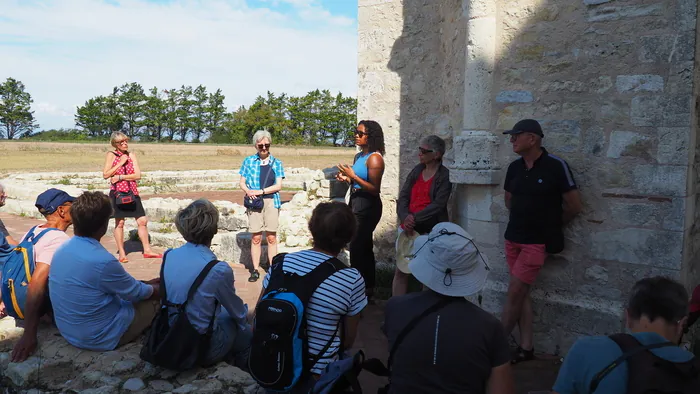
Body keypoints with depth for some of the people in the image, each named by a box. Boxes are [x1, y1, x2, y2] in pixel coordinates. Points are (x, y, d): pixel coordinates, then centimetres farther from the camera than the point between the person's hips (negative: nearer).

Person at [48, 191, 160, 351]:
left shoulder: (62, 250, -4)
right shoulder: (102, 261, -30)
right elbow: (137, 293, -12)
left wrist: (146, 284, 14)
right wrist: (156, 288, 9)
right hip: (101, 338, -8)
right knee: (156, 300, 10)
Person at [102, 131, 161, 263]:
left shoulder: (131, 155, 6)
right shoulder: (111, 155, -1)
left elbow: (138, 175, -2)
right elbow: (105, 175, -8)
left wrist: (120, 177, -12)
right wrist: (120, 163, -11)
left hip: (132, 192, 3)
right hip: (117, 192, -3)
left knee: (142, 220, 2)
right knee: (119, 222, 1)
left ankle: (147, 250, 12)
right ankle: (122, 254, 11)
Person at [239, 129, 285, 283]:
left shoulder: (276, 163, 7)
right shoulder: (249, 161, 9)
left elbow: (278, 185, 0)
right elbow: (241, 182, 10)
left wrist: (260, 191, -10)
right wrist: (248, 191, -12)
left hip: (271, 201, 0)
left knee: (271, 237, 1)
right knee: (256, 237, -1)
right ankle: (255, 270, 6)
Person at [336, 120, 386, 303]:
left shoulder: (374, 158, -14)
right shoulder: (358, 156, 12)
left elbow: (375, 189, -20)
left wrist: (353, 176, -23)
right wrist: (346, 179, 2)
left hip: (368, 206, -9)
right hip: (356, 204, 9)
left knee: (358, 248, -6)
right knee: (364, 248, 16)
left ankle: (362, 290, 4)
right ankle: (368, 288, 27)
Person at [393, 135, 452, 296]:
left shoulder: (444, 176, -5)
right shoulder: (417, 171, 12)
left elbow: (438, 205, -13)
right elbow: (403, 197, 5)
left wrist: (415, 218, -18)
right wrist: (405, 217, -13)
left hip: (430, 231, -5)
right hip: (408, 229, 5)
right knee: (400, 271, 6)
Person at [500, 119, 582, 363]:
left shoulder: (556, 166, -13)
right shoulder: (514, 167, 4)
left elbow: (574, 206, -6)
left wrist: (549, 225, 5)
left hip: (538, 241, -6)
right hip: (513, 238, 6)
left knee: (515, 292, -5)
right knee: (521, 293, 10)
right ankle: (526, 347, 19)